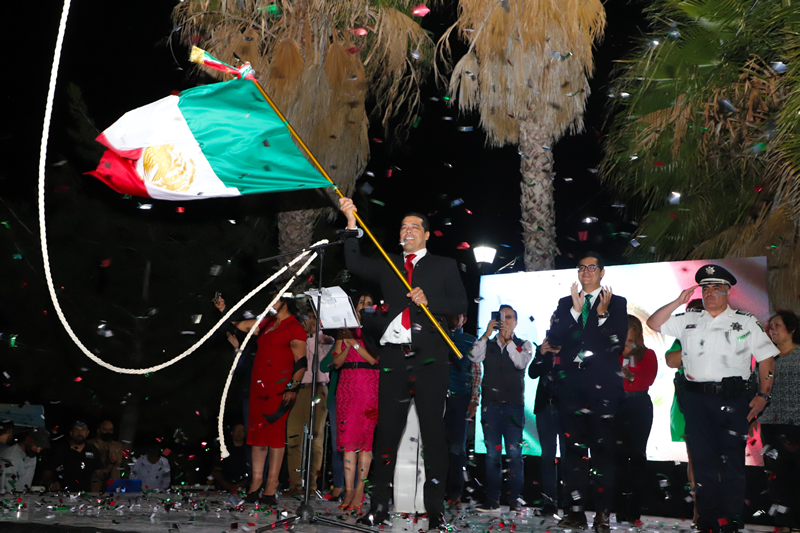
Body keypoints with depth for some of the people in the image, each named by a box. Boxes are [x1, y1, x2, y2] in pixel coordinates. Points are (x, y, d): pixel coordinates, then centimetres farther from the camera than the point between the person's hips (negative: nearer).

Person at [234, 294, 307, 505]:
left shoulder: (295, 329, -6)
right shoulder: (267, 324, 18)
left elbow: (300, 361, -10)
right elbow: (241, 325, 26)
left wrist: (293, 388, -16)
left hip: (280, 386, -8)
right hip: (259, 383, 8)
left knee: (275, 430, -7)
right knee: (257, 429, 6)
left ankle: (271, 484, -4)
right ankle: (256, 480, 12)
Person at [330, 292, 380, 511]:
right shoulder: (345, 331, 14)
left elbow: (375, 358, -6)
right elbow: (337, 362, 8)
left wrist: (355, 343, -11)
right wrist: (347, 344, -7)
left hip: (370, 387, -2)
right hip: (347, 386, 3)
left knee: (366, 437, -4)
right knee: (347, 437, -1)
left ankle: (359, 490, 1)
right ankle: (348, 491, 2)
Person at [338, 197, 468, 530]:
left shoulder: (444, 266, 13)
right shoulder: (387, 266, 20)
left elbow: (461, 304, 5)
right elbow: (355, 264, 5)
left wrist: (429, 301, -11)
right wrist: (351, 222, 1)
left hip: (429, 358, -2)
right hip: (393, 358, 3)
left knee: (433, 432, -1)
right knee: (386, 430, 2)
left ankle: (435, 509, 4)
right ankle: (379, 507, 7)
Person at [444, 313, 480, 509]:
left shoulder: (471, 341, 12)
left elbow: (477, 372, 8)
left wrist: (474, 400, -1)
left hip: (461, 398, -1)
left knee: (457, 445, 0)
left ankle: (455, 493, 3)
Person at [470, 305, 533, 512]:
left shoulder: (524, 345, 9)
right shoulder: (487, 345, 14)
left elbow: (521, 362, -11)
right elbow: (474, 357, -6)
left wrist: (508, 339, -13)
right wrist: (487, 334, -11)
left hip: (514, 405, -2)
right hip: (490, 404, 2)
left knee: (514, 453, -4)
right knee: (492, 453, 3)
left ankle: (514, 499, 3)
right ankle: (492, 499, 8)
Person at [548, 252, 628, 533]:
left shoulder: (616, 303, 10)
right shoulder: (565, 304, 17)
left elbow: (618, 343, -1)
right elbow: (554, 338, 2)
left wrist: (602, 314, -12)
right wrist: (576, 310, -5)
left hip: (602, 385, -3)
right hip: (571, 384, 3)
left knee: (603, 449, -4)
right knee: (573, 448, 3)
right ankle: (576, 510, 9)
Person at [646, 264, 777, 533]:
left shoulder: (746, 322, 9)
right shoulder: (688, 320, 16)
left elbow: (766, 357, 7)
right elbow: (653, 324, 14)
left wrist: (763, 395, -2)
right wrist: (678, 302, 6)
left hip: (732, 398, -2)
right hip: (696, 399, 2)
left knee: (731, 461, -3)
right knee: (703, 460, 6)